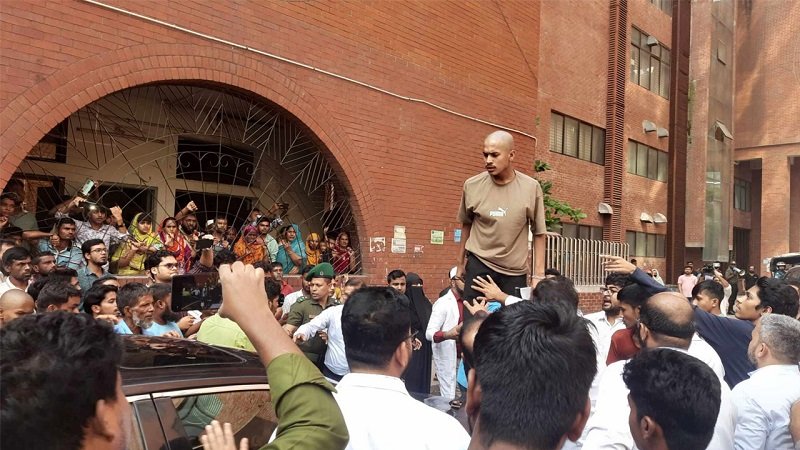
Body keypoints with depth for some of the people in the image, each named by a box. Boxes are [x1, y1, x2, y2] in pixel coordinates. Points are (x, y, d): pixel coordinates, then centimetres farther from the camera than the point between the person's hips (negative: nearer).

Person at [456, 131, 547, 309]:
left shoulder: (531, 187, -8)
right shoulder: (472, 185, -5)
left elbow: (538, 233, 0)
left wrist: (538, 275, -2)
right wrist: (460, 262, 18)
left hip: (515, 271, 0)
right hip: (479, 265, 0)